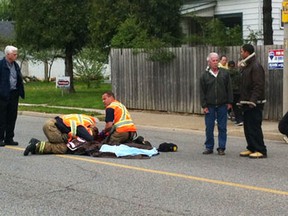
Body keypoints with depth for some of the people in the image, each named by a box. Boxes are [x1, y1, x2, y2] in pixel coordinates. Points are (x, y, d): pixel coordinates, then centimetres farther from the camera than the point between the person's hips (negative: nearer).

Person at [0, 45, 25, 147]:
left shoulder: (16, 65, 13)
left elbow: (19, 80, 15)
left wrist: (21, 92, 7)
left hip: (14, 94, 7)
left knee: (12, 117, 9)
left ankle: (9, 138, 17)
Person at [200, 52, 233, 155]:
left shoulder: (225, 73, 5)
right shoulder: (204, 75, 3)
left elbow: (229, 89, 6)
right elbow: (202, 92, 3)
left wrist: (229, 102, 0)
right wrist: (204, 106, -3)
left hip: (222, 105, 0)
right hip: (210, 106, 0)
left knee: (222, 127, 3)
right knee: (209, 128, 3)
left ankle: (221, 148, 10)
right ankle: (209, 147, 15)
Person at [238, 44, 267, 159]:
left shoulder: (256, 67, -14)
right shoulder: (245, 66, 17)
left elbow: (258, 86, -21)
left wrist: (253, 101, -26)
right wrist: (242, 100, 16)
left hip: (254, 104, -10)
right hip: (247, 103, 10)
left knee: (254, 127, -8)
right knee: (248, 127, 12)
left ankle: (261, 150, -4)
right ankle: (251, 148, 20)